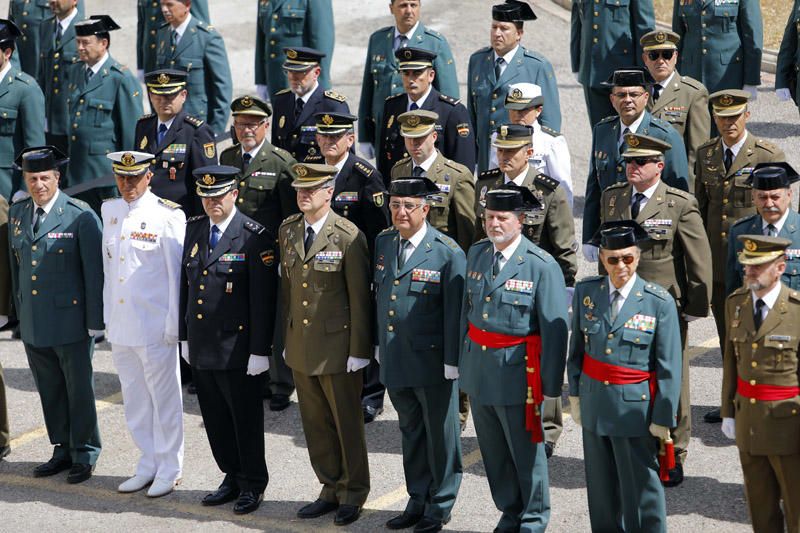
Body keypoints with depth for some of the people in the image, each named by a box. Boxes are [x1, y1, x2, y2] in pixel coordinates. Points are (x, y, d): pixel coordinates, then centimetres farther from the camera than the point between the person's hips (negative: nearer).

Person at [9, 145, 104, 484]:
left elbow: (94, 270, -10)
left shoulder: (80, 216, -11)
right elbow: (16, 266, 15)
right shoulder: (17, 214, 7)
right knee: (50, 390, 14)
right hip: (33, 323, 5)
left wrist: (95, 321, -11)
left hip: (71, 320, -5)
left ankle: (84, 455, 17)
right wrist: (20, 312, 13)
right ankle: (63, 449, 26)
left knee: (79, 389, 5)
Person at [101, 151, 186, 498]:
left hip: (155, 327, -6)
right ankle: (149, 465, 26)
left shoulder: (167, 216, -10)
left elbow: (177, 272, -9)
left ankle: (169, 469, 15)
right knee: (134, 400, 14)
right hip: (120, 326, 6)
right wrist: (108, 316, 14)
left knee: (164, 398, 4)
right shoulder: (110, 212, 9)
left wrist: (173, 325, -10)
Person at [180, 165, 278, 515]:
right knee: (215, 420, 15)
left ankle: (253, 485, 20)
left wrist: (259, 351, -15)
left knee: (246, 420, 6)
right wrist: (184, 337, 13)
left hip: (237, 350, -6)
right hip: (201, 348, 6)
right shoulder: (194, 229, 8)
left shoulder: (255, 237, -12)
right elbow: (186, 285, 14)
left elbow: (263, 299, -13)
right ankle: (232, 477, 30)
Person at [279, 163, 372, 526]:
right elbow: (286, 287, 13)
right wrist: (286, 338, 12)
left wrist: (358, 350, -12)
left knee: (347, 422, 6)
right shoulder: (287, 230, 6)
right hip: (300, 344, 6)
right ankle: (331, 488, 28)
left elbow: (360, 298, -11)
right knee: (315, 423, 14)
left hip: (337, 346, -6)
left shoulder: (348, 236, -13)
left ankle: (353, 494, 20)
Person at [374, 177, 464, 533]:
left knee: (440, 434, 6)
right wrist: (380, 346, 15)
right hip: (395, 362, 6)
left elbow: (454, 312, -13)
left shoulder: (447, 252, -14)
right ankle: (417, 501, 30)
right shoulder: (383, 243, 6)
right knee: (410, 432, 17)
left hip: (432, 361, -6)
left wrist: (452, 362, -14)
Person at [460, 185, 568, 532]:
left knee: (525, 449, 7)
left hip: (516, 370, -5)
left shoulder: (542, 266, -14)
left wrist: (550, 384, -12)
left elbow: (554, 330, -12)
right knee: (493, 450, 16)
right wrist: (464, 357, 15)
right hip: (478, 368, 6)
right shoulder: (476, 254, 3)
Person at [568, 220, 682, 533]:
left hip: (636, 408, -4)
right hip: (594, 402, 4)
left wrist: (662, 419, -8)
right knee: (601, 484, 15)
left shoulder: (659, 302, -11)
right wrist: (574, 393, 12)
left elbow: (669, 367, -9)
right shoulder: (586, 292, -1)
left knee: (641, 486, 3)